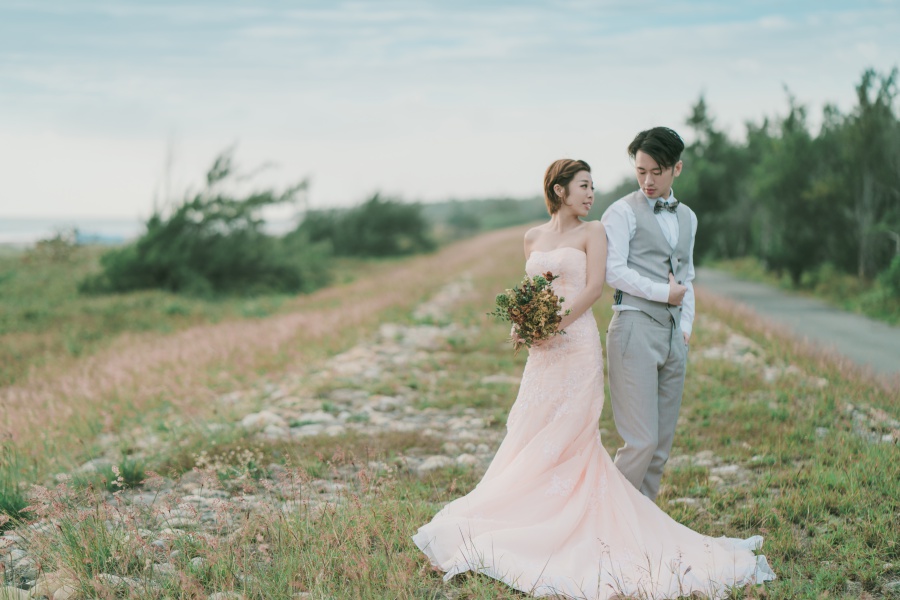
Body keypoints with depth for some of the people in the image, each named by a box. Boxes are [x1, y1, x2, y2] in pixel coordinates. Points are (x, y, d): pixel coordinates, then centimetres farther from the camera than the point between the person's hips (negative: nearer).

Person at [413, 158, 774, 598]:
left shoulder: (592, 232, 0)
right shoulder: (533, 238, 14)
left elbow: (593, 288, -9)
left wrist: (554, 327, -14)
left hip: (576, 345, -5)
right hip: (543, 351, 5)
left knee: (566, 437, -5)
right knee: (530, 436, 4)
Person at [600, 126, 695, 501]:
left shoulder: (687, 218, 19)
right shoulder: (622, 212, -2)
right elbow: (614, 272, -11)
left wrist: (686, 326, 12)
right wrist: (664, 293, -8)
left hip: (674, 336, 7)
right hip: (635, 331, -7)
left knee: (661, 445, 6)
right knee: (641, 441, -11)